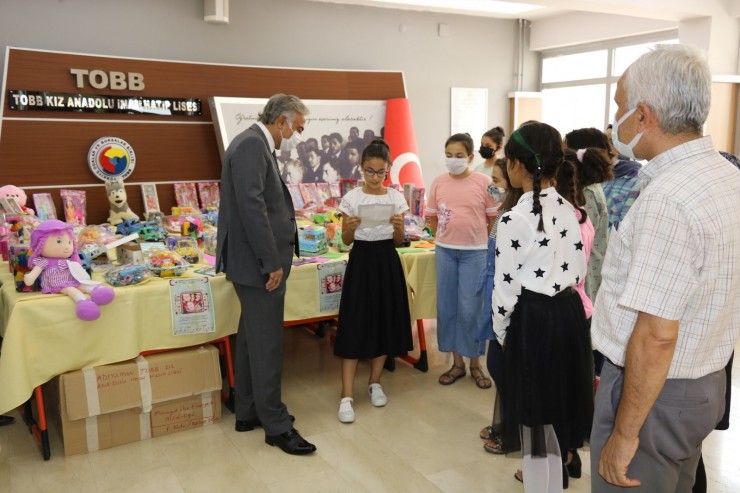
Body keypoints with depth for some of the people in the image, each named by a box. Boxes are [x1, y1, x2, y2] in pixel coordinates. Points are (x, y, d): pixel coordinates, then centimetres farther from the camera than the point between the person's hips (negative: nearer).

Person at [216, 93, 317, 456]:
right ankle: (276, 425, 9)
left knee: (252, 339, 16)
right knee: (267, 344, -2)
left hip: (256, 262, 11)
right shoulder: (251, 144, -15)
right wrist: (272, 262, -22)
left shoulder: (255, 144, 16)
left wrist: (274, 257, 17)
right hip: (258, 263, -11)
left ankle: (247, 412, 28)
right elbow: (251, 205, -24)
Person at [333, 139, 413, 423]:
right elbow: (346, 240, 0)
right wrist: (350, 228, -21)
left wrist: (399, 227, -18)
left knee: (385, 323, 8)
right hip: (361, 261, -2)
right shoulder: (352, 198, -4)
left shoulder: (396, 198, 1)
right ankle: (347, 396, -1)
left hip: (387, 262, 2)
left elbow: (398, 242, 3)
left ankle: (375, 384, 27)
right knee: (354, 327, -4)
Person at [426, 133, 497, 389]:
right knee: (447, 308, 8)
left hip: (475, 252, -3)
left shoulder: (483, 181, -6)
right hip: (445, 251, 3)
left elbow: (494, 218, 0)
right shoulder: (438, 182, 2)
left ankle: (475, 364, 17)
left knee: (470, 309, -1)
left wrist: (473, 237, 1)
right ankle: (457, 363, 23)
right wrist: (447, 236, 5)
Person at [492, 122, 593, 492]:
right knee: (556, 412, 22)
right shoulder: (568, 209, 3)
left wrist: (500, 331, 1)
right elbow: (579, 270, 10)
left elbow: (506, 286, -13)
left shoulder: (514, 219, -17)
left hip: (533, 320, -7)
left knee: (534, 419, 9)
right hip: (569, 312, 8)